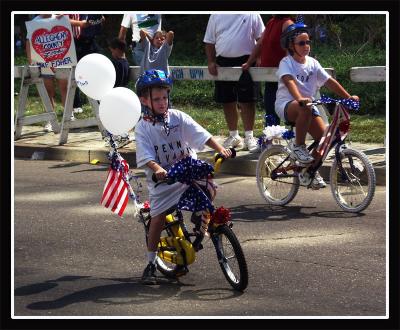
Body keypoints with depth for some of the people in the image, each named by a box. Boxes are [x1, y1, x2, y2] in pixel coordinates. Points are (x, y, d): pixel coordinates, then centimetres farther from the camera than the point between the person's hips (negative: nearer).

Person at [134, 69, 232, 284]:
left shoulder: (177, 117, 0)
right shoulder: (142, 128, -5)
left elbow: (202, 135, -8)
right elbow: (146, 156, -17)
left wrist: (220, 149, -22)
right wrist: (158, 169, -37)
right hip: (162, 178, -2)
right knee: (158, 217, -7)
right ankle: (151, 265, 6)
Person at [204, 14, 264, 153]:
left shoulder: (252, 15, 1)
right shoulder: (216, 16, 9)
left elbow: (261, 38, 2)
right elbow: (209, 42, 12)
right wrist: (211, 62, 1)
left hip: (245, 63, -3)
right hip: (223, 63, 3)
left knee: (247, 102, -5)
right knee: (227, 103, 9)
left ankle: (249, 136, 1)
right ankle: (234, 136, 22)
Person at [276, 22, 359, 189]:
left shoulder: (312, 63, 7)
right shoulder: (286, 62, -10)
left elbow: (329, 81, 2)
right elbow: (289, 81, -28)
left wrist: (348, 97, -8)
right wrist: (299, 99, -47)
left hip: (307, 104, 6)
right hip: (286, 104, -6)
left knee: (323, 136, -13)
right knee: (306, 109, -40)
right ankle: (298, 147, -22)